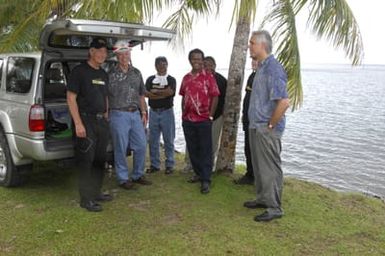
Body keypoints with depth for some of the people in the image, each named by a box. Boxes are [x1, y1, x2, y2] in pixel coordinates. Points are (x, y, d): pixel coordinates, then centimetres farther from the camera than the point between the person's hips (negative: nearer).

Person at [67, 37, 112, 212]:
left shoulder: (103, 74, 15)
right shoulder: (79, 71, -7)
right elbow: (71, 98, -12)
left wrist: (106, 119, 13)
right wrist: (78, 124, -18)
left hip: (101, 121, 8)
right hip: (86, 120, -7)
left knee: (100, 159, 12)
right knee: (86, 160, -4)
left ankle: (96, 192, 25)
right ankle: (86, 199, 3)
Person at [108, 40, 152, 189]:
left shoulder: (136, 73, 13)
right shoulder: (111, 74, -3)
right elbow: (105, 96, -3)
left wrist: (143, 112, 12)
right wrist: (106, 114, -8)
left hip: (135, 114, 5)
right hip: (119, 115, -5)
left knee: (141, 145, 7)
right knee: (121, 148, 1)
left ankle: (138, 175, 24)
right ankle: (123, 179, 14)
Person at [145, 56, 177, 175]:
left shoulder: (171, 79, 5)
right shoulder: (150, 79, 11)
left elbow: (170, 92, -14)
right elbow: (147, 93, -5)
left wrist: (155, 91, -7)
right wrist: (163, 94, -11)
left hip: (167, 112, -2)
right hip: (153, 112, 2)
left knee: (168, 140, 2)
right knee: (153, 140, 5)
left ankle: (169, 165, 12)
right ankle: (154, 165, 16)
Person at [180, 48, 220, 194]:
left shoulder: (208, 77, -3)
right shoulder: (186, 78, 12)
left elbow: (215, 96, -5)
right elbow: (183, 97, 16)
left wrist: (210, 115, -8)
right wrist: (183, 114, 10)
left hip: (203, 120, -5)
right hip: (188, 120, 5)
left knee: (205, 150, -2)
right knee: (192, 149, 12)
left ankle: (206, 180, 1)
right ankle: (198, 173, 27)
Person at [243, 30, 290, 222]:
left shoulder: (273, 68, -18)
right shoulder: (261, 67, 13)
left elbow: (283, 102, -25)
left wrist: (270, 126, -17)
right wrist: (255, 124, 16)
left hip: (267, 130, -10)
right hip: (256, 127, 10)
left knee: (270, 168, 0)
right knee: (259, 166, 18)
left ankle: (274, 208, 12)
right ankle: (263, 199, 32)